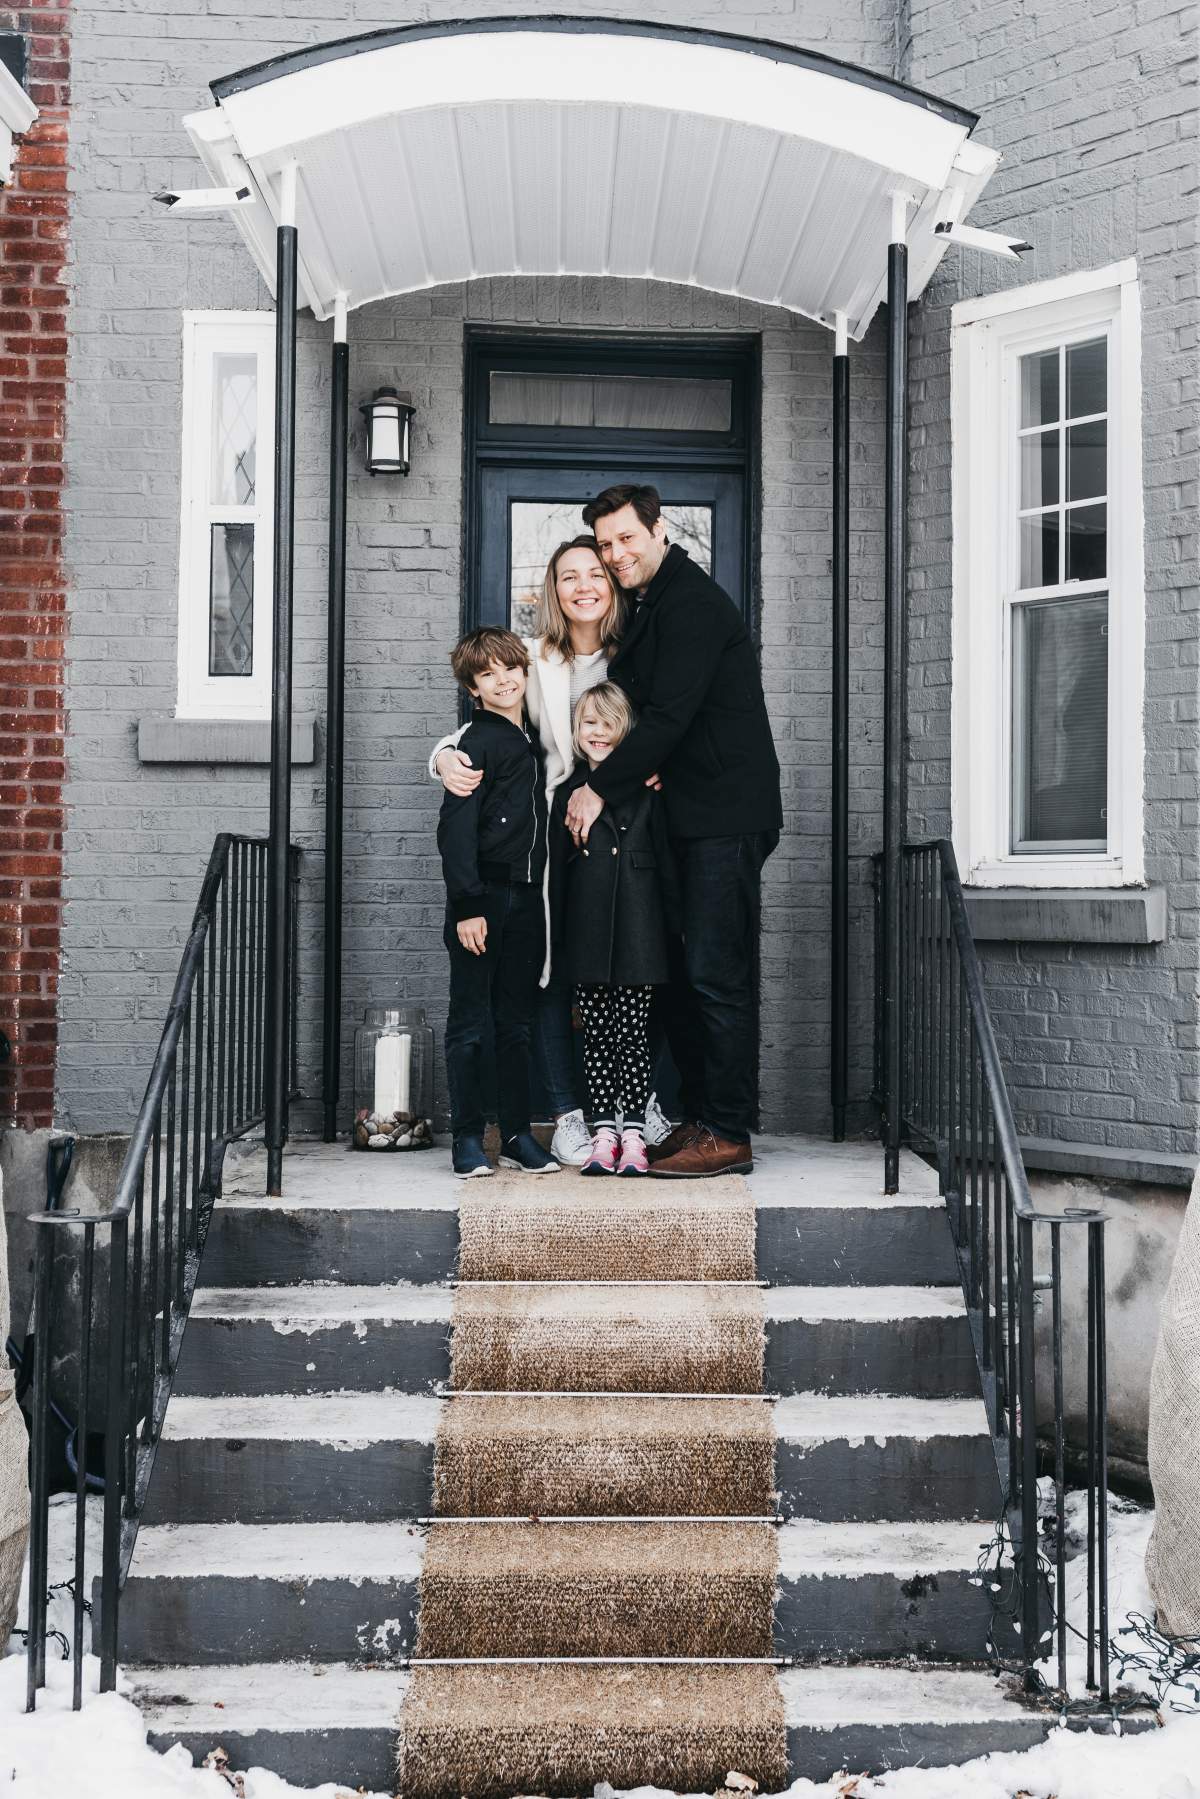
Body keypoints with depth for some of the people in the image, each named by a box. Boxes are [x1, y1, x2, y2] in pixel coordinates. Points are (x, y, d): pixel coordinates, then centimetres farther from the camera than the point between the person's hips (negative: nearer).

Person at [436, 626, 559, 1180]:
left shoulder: (533, 739, 14)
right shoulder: (478, 741, -7)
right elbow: (455, 827, -12)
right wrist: (467, 907, -18)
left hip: (526, 897, 6)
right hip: (483, 896, -6)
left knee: (516, 1023, 10)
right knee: (471, 1022, 0)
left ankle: (517, 1135, 15)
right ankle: (467, 1139, 6)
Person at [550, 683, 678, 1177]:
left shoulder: (645, 790, 4)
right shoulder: (568, 793, 7)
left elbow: (665, 862, 5)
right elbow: (556, 872, 8)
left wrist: (672, 930, 1)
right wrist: (557, 944, 4)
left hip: (637, 935, -1)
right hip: (588, 935, 1)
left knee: (634, 1036, 1)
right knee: (597, 1038, 5)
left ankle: (633, 1136, 6)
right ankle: (604, 1134, 11)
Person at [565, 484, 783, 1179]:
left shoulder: (692, 604, -12)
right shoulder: (653, 607, 20)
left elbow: (669, 717, -19)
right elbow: (645, 708, 22)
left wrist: (600, 788, -13)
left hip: (727, 818, -10)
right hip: (690, 817, 10)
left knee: (716, 976, -9)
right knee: (680, 974, 11)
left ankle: (729, 1136, -5)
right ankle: (699, 1119, 18)